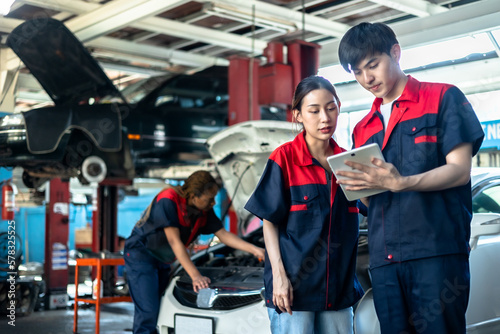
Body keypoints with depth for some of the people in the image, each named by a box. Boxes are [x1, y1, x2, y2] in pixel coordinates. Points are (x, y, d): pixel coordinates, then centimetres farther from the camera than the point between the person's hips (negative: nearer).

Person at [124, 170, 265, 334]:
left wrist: (255, 250, -10)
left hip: (162, 260, 8)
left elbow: (224, 235, 0)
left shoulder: (205, 211, -5)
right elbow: (174, 241, -29)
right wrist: (195, 276, -32)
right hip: (140, 255, -8)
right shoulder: (168, 201, -27)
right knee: (148, 313, -14)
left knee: (161, 311, 7)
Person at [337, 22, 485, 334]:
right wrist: (359, 187, -3)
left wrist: (400, 183, -21)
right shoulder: (363, 129, 20)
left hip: (437, 250, -5)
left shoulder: (443, 98, 5)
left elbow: (460, 170, -6)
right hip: (384, 258, 5)